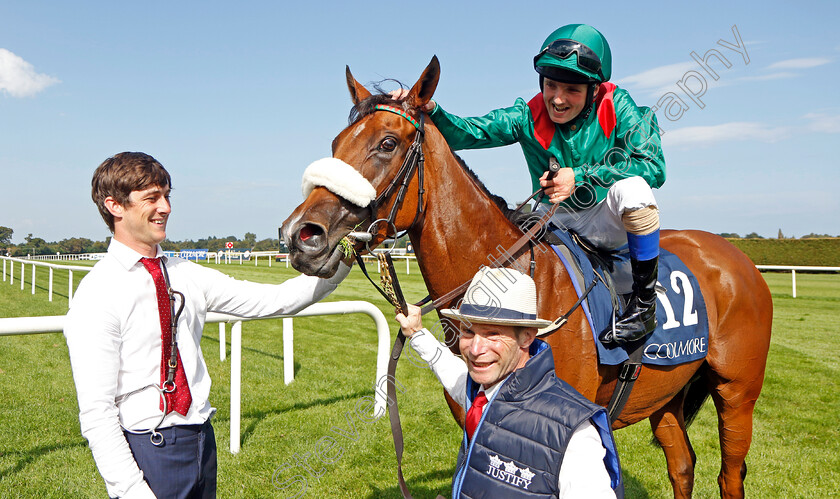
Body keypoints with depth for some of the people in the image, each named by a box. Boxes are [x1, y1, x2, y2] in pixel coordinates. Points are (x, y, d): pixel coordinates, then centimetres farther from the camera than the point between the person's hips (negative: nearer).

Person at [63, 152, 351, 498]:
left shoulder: (187, 275, 4)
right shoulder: (98, 294, -13)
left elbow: (272, 301, 1)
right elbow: (96, 413, -16)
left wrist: (342, 262, -7)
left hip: (202, 440, 6)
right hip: (147, 451, -5)